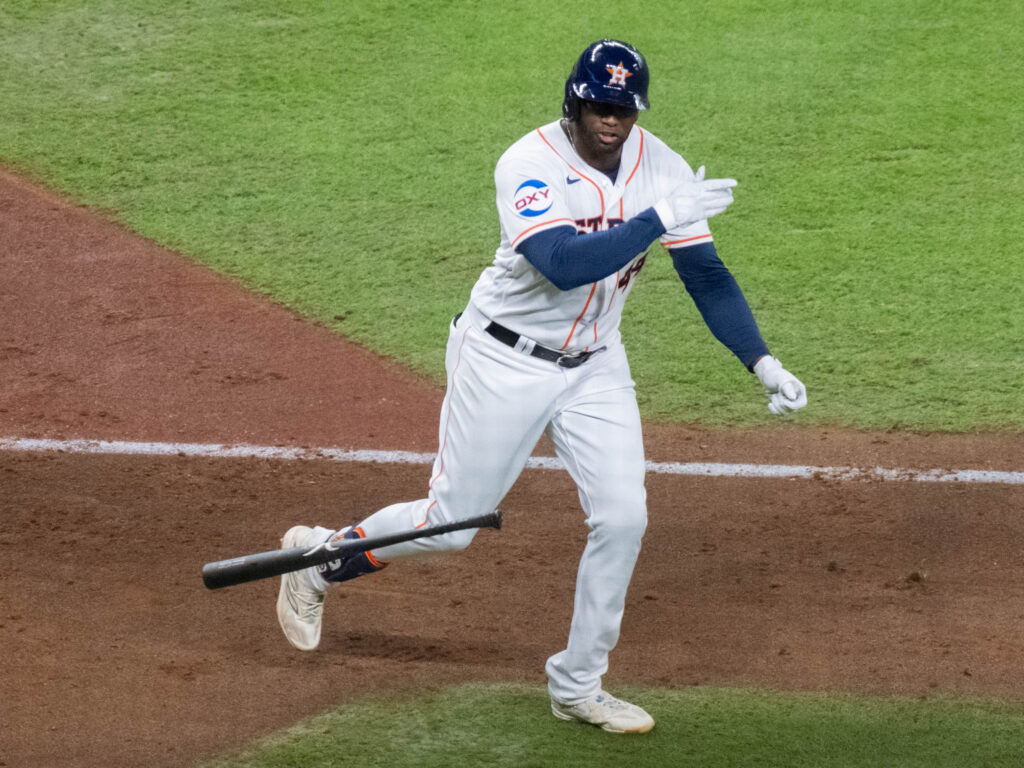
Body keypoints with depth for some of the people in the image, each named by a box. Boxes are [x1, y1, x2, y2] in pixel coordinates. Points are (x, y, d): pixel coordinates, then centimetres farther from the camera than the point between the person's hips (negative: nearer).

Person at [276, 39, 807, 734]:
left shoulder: (660, 166, -7)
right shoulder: (530, 166, -23)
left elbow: (706, 273, -3)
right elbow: (564, 265, -37)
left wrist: (762, 362, -13)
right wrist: (660, 218, -41)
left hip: (594, 367, 5)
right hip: (505, 361, -5)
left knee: (622, 516, -6)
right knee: (451, 523, 3)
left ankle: (578, 686, 9)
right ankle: (318, 558, 30)